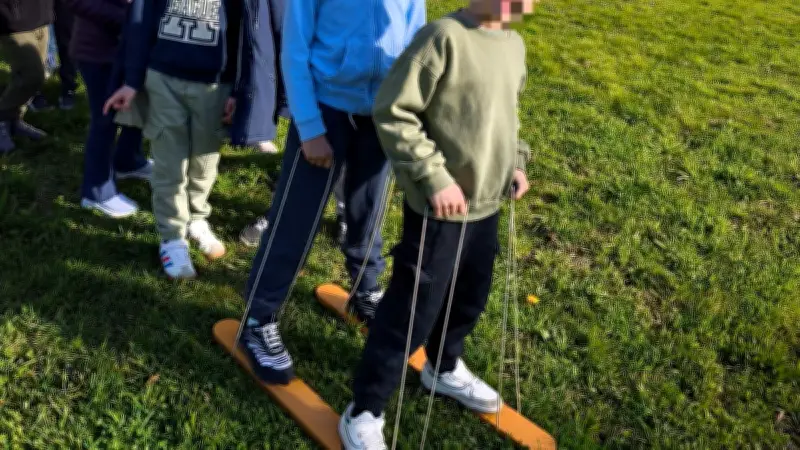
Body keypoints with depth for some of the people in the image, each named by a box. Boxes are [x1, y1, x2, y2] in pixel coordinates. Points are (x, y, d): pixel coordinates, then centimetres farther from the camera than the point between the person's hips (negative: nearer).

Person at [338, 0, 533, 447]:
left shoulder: (514, 44, 6)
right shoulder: (445, 37, -20)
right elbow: (393, 112, -19)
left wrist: (516, 162, 10)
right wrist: (435, 178, -22)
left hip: (487, 205, 8)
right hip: (439, 209, -8)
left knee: (471, 296, 24)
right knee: (413, 310, 0)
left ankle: (445, 369, 51)